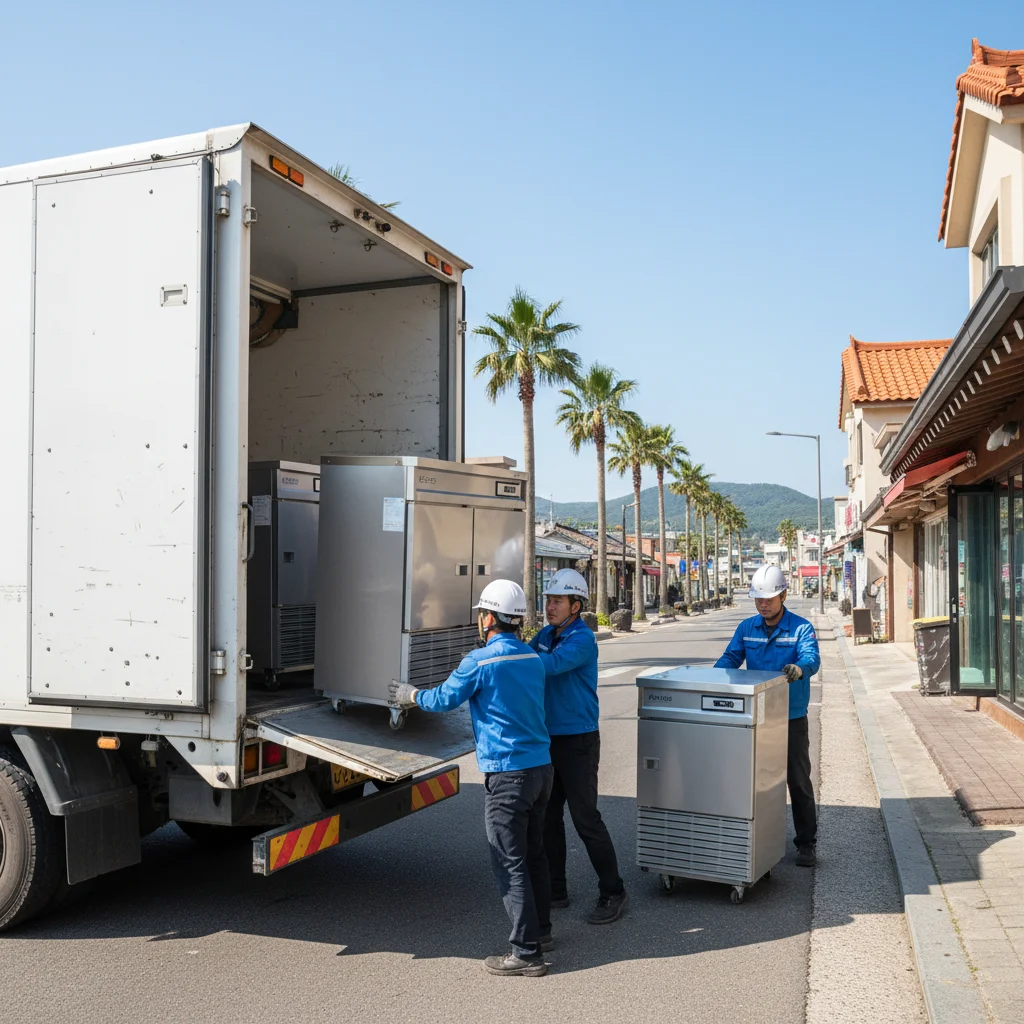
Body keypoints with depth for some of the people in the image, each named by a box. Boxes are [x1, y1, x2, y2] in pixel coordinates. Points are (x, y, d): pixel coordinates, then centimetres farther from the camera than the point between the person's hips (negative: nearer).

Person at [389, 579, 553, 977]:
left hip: (507, 773, -8)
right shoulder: (532, 658, 9)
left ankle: (526, 952, 1)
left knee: (509, 863, -2)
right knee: (533, 854, 20)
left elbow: (445, 698, -2)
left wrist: (412, 695, 18)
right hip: (541, 766, 8)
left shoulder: (481, 661, -14)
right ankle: (539, 930, 32)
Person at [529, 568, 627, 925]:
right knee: (548, 818, 13)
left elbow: (551, 665, -30)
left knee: (585, 819, -4)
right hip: (548, 738, 8)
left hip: (577, 740, -8)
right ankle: (555, 890, 25)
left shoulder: (582, 639, -16)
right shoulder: (546, 635, 9)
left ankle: (612, 894, 9)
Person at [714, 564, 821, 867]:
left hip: (792, 720, -3)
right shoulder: (746, 628, 4)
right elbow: (730, 658, -1)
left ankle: (806, 843, 17)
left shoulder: (801, 628, -8)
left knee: (798, 782, 5)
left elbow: (811, 657, -25)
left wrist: (799, 668, -48)